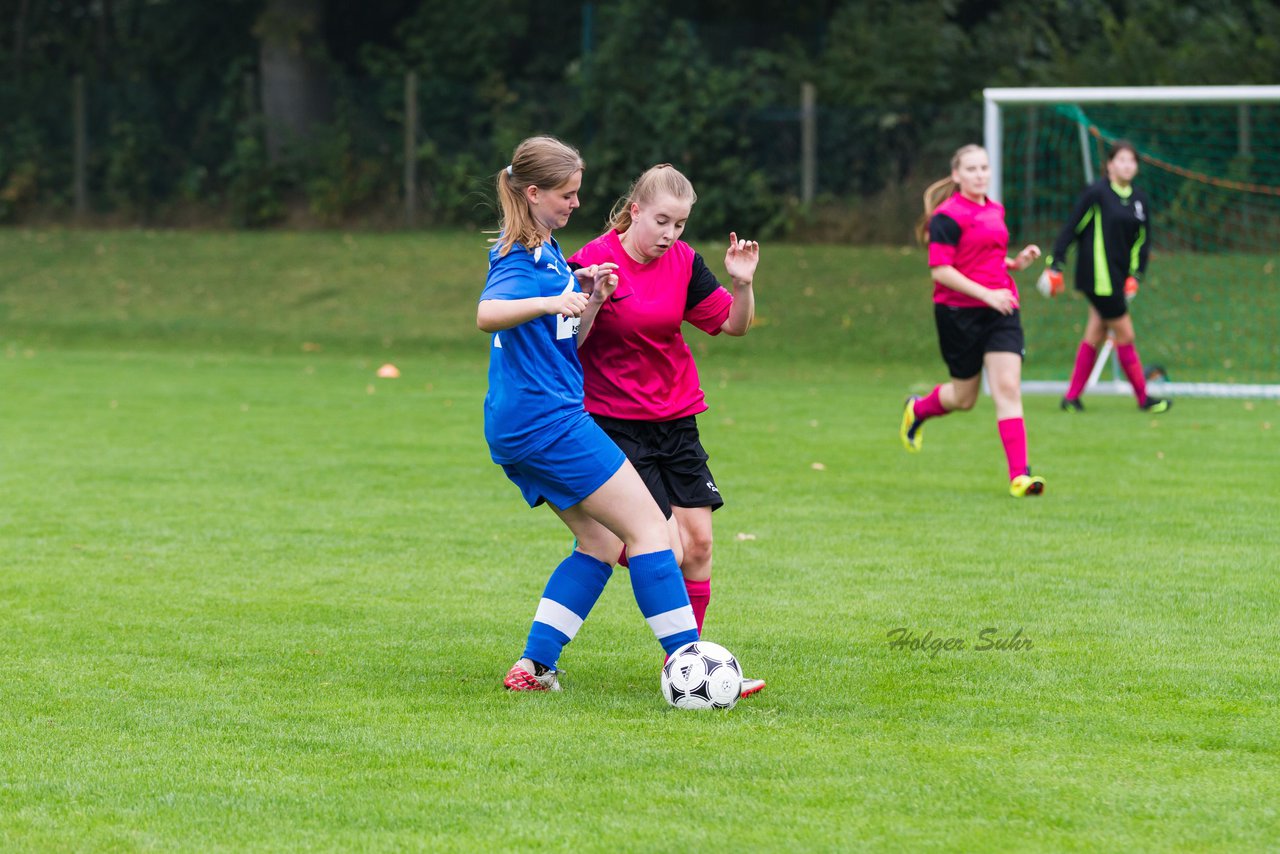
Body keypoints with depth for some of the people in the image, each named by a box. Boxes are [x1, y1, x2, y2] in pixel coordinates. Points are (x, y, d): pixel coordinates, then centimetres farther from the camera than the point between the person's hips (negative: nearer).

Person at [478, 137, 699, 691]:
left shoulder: (548, 252, 17)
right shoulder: (521, 258, -13)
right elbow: (487, 314, -35)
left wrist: (590, 301, 3)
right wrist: (550, 301, -49)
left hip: (522, 430, 10)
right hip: (547, 418, -10)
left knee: (600, 541, 13)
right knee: (647, 526, -9)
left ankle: (533, 667, 7)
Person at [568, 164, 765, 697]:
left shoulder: (683, 262, 2)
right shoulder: (594, 262, -14)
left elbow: (733, 324, 9)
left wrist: (742, 284, -9)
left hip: (677, 420, 6)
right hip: (615, 425, -6)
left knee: (698, 541, 2)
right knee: (668, 550, -15)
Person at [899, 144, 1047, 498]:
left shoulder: (995, 210, 13)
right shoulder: (948, 216, -11)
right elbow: (940, 270, -16)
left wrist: (1017, 261, 6)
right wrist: (987, 294, -22)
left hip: (1000, 310, 5)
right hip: (958, 313, -5)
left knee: (1008, 389, -9)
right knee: (964, 397, 8)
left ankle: (1019, 476, -14)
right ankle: (917, 409, 42)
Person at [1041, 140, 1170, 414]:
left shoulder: (1140, 200, 9)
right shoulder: (1097, 193, -11)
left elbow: (1142, 240, 15)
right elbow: (1071, 228, -9)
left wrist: (1135, 275, 4)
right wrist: (1055, 264, -9)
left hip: (1118, 276, 7)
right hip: (1099, 275, -7)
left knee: (1095, 335, 9)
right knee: (1125, 334, -2)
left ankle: (1072, 397, 16)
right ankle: (1143, 398, 7)